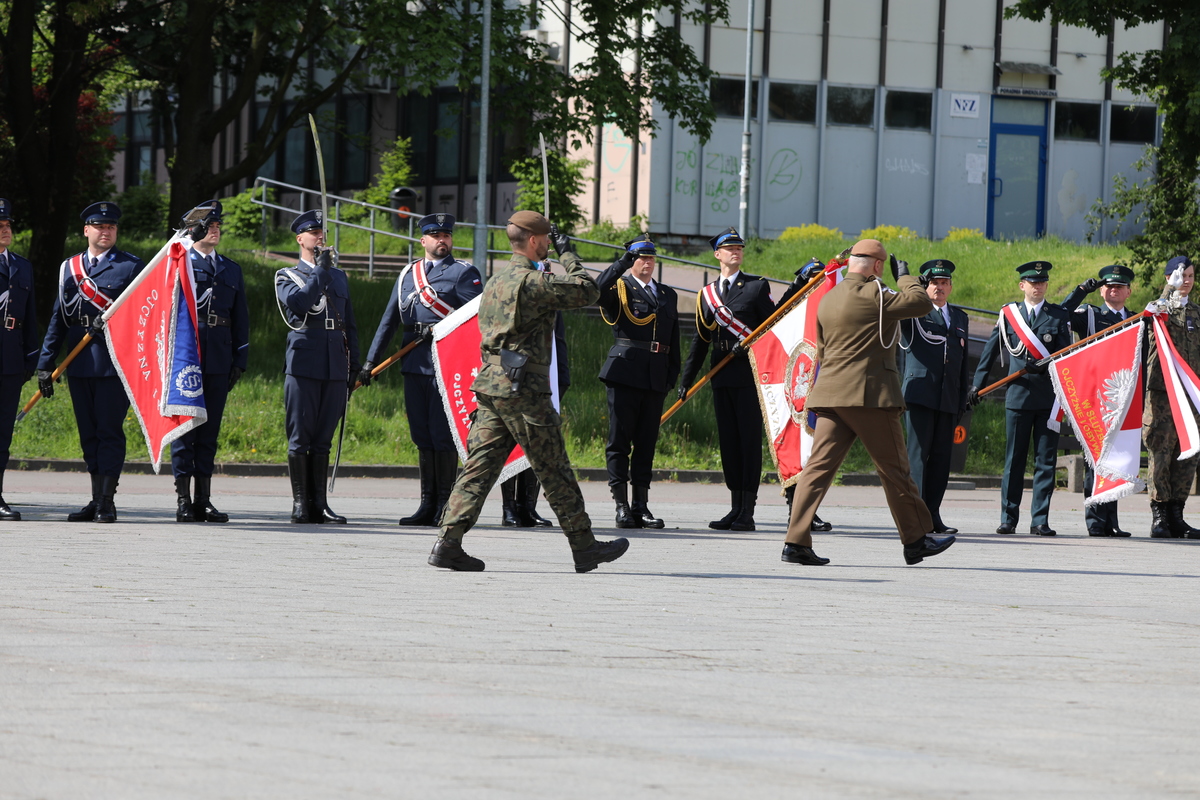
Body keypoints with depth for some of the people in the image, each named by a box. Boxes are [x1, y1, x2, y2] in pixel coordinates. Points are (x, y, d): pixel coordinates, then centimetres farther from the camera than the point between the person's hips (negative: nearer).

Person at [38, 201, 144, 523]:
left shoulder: (131, 266, 4)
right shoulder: (69, 267, 14)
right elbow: (58, 318, 13)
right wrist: (45, 363, 7)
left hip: (116, 360, -4)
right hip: (80, 362, 4)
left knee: (109, 430, -6)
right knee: (89, 433, 7)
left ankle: (107, 502, -5)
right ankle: (96, 500, 13)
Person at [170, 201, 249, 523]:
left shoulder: (231, 270, 17)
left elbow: (241, 318, 18)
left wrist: (239, 361, 11)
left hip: (219, 361, 4)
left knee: (210, 430, 6)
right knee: (184, 427, -4)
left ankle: (204, 500, 9)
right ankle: (183, 501, -2)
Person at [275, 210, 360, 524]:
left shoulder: (339, 277, 21)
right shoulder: (287, 276, 6)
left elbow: (350, 325, 22)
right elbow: (298, 304, -15)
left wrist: (354, 367, 15)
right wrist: (320, 271, -13)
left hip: (335, 368, 4)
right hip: (303, 365, -4)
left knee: (323, 439, 5)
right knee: (300, 437, -4)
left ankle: (319, 504, 6)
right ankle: (300, 504, -2)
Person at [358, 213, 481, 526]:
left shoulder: (464, 273, 1)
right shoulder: (408, 275, 17)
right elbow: (389, 320, 17)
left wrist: (438, 331, -17)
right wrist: (371, 361, 12)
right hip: (414, 366, 6)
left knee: (442, 436, -6)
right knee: (422, 438, 8)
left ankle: (445, 508, -2)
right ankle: (428, 506, 12)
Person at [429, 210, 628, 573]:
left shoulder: (496, 280, 17)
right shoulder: (533, 281, -13)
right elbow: (587, 291, -8)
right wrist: (568, 253, 2)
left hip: (489, 385, 8)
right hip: (523, 392, -8)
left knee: (480, 465, 3)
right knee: (554, 471, 1)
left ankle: (448, 541, -7)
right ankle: (585, 547, 10)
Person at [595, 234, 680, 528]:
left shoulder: (668, 295, 19)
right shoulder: (619, 289, 3)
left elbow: (673, 339, 19)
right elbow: (599, 288, -21)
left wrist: (672, 374, 9)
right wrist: (624, 261, -20)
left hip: (656, 379, 5)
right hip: (625, 371, -5)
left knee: (647, 442, 6)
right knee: (620, 440, -3)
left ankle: (641, 506, 9)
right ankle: (621, 506, -2)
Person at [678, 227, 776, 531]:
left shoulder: (757, 286, 3)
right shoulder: (707, 293, 15)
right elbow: (701, 339, 17)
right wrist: (687, 378, 12)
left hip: (750, 374, -5)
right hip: (721, 377, 5)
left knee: (750, 440, -5)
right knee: (728, 441, 6)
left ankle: (748, 512, -6)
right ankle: (735, 508, 11)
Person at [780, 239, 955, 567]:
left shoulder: (828, 298, 16)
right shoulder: (872, 294, -10)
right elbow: (921, 302, -11)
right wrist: (904, 277, 6)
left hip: (830, 394, 7)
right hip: (869, 393, -7)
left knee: (819, 466, 0)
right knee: (894, 468, 3)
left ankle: (796, 541, -9)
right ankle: (916, 540, 11)